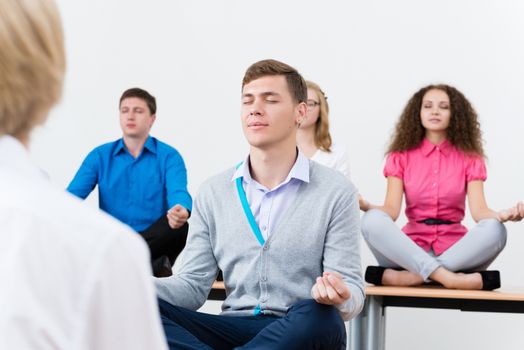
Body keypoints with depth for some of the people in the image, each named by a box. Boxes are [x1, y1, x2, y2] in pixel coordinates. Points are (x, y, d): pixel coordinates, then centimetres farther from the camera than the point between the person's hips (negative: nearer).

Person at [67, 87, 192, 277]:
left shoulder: (169, 156, 1)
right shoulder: (100, 155, 8)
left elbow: (178, 192, -16)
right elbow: (74, 193, -2)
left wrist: (181, 211, -42)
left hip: (156, 241, -1)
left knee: (179, 227, -33)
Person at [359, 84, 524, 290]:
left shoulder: (469, 157, 8)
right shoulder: (401, 155, 8)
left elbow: (478, 210, -5)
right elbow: (392, 209, -4)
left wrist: (502, 215, -28)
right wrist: (367, 207, -27)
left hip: (455, 250, 1)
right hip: (411, 249, 0)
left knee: (494, 229, -30)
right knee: (373, 221, -30)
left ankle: (408, 277, -34)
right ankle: (449, 278, -37)